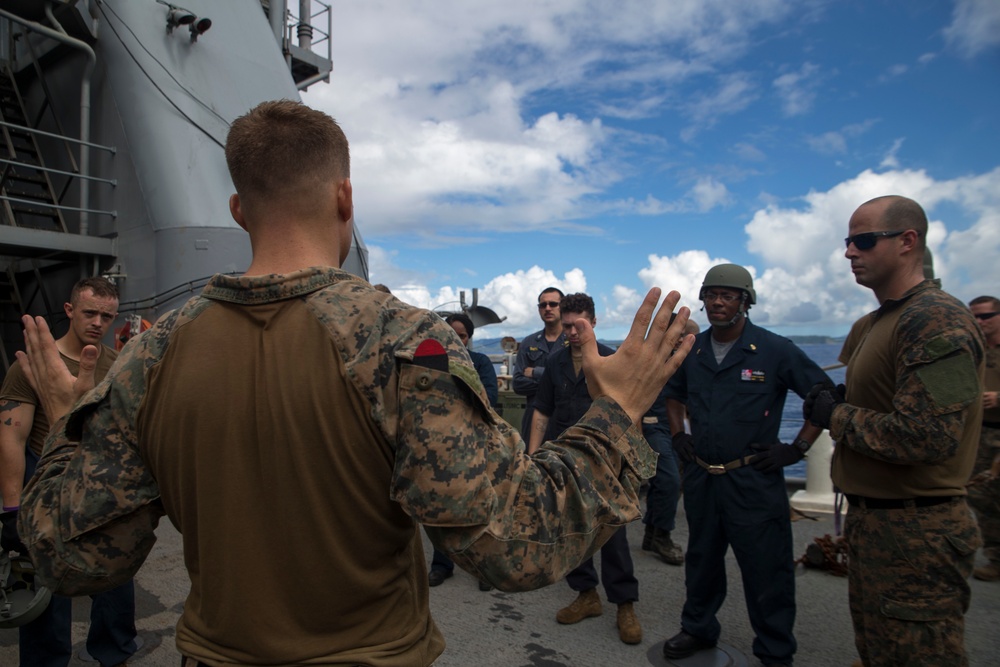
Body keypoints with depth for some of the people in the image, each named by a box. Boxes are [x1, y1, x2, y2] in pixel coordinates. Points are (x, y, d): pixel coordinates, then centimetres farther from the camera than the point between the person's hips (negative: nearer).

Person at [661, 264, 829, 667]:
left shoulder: (773, 350, -9)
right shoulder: (691, 351, 5)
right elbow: (674, 394, 23)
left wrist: (797, 448, -8)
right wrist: (678, 435, 11)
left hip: (753, 479, -4)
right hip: (700, 478, 5)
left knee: (766, 572, 5)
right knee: (701, 561, 20)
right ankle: (698, 629, 38)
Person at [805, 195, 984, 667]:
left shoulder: (937, 320, -19)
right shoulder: (881, 320, 13)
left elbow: (927, 437, -27)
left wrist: (835, 415, -15)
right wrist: (841, 398, 3)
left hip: (915, 533, -10)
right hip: (872, 519, 10)